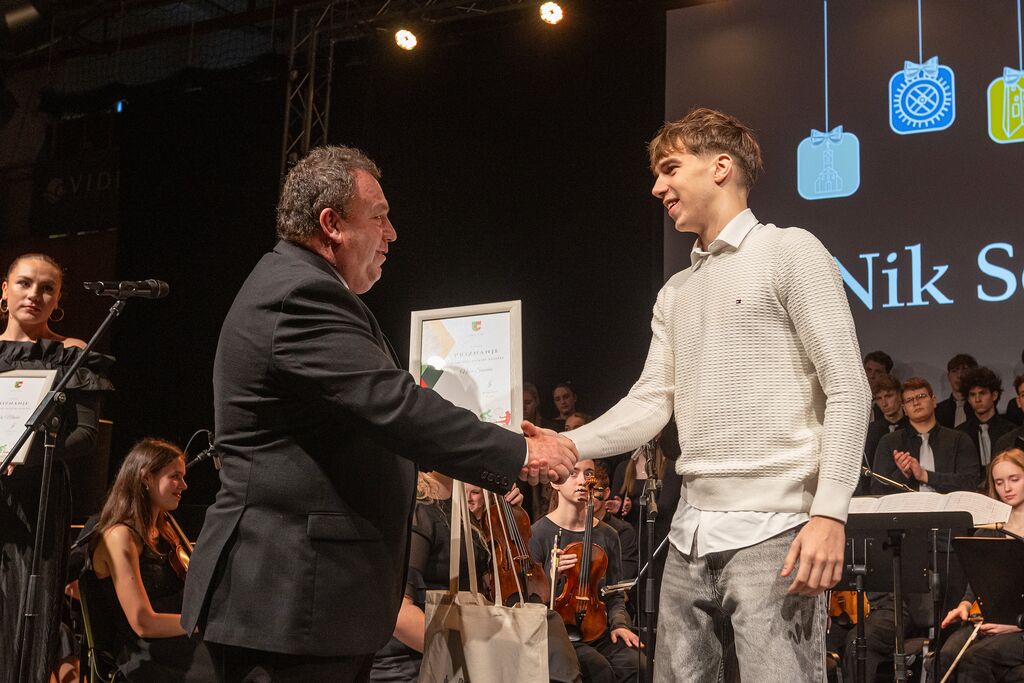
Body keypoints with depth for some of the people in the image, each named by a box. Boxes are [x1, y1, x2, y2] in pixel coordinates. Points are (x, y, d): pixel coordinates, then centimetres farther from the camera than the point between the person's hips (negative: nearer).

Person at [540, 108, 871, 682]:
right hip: (692, 535, 7)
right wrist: (563, 447, -3)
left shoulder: (789, 252, -1)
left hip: (773, 531, -7)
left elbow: (848, 390, -8)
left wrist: (829, 512, -18)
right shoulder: (676, 293, 19)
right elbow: (651, 403, 13)